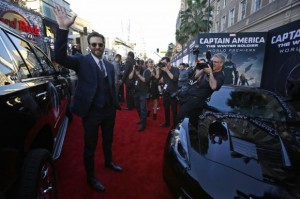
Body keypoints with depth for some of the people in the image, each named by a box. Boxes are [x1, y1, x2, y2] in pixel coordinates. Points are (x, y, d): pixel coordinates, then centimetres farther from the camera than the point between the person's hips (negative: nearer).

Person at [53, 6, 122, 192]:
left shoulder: (110, 65, 8)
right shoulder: (82, 61, -7)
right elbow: (60, 57, -25)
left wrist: (116, 104, 12)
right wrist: (63, 28, -34)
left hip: (109, 110, 5)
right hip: (92, 111, -5)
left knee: (108, 140, 24)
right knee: (90, 146, 11)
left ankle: (109, 161, 49)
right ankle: (91, 177, 31)